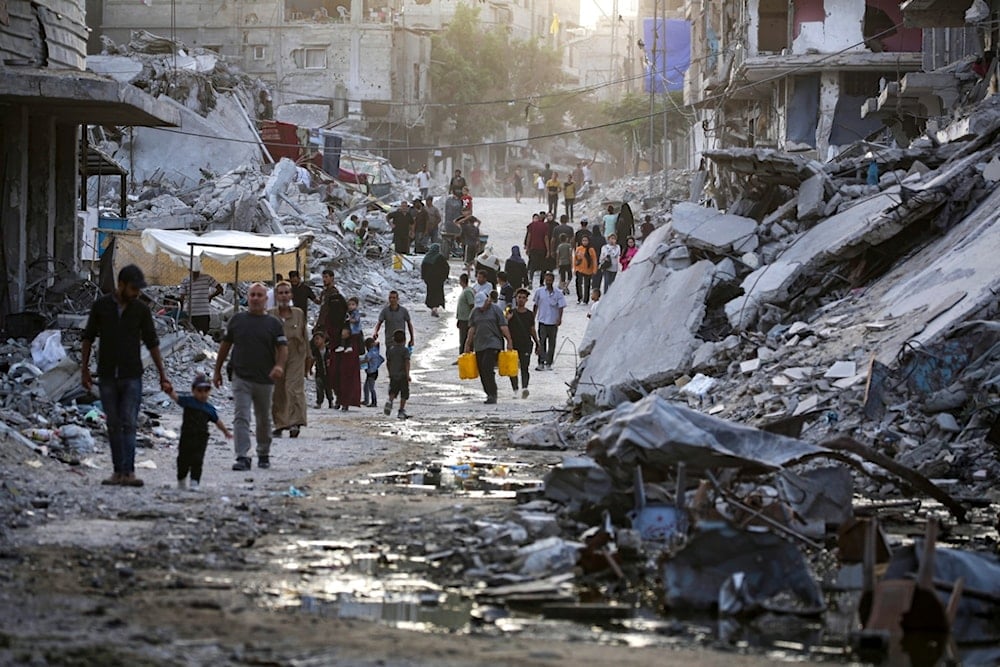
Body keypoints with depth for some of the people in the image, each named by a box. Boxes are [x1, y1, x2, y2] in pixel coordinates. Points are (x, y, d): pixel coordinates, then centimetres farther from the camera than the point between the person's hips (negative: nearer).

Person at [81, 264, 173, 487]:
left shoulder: (140, 309, 2)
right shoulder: (101, 306, 1)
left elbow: (152, 343, 7)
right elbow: (88, 338, 9)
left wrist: (162, 376, 5)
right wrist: (84, 370, 4)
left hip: (132, 376, -1)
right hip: (107, 376, 1)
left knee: (129, 424, -10)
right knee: (114, 425, 4)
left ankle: (128, 472, -17)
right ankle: (118, 471, 8)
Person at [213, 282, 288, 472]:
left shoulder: (274, 324, 3)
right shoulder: (237, 320, 6)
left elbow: (283, 348, -4)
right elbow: (225, 345, 13)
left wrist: (279, 365, -24)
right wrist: (217, 371, 13)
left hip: (265, 380, 0)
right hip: (241, 378, 0)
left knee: (264, 420, 14)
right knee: (241, 418, -12)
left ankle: (263, 454, 31)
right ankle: (242, 457, -18)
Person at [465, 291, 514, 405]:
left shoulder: (496, 310, -1)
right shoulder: (475, 312, 13)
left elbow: (503, 327, -4)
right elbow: (472, 329, 13)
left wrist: (509, 342, -8)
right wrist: (468, 345, 9)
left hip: (493, 344, -6)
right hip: (479, 346, 6)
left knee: (487, 369, -17)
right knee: (482, 371, 4)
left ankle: (492, 395, -14)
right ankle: (490, 395, 13)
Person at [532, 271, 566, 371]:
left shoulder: (558, 293, -2)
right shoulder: (539, 291, 2)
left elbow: (561, 307, -3)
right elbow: (536, 305, 11)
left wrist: (559, 318, -16)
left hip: (553, 322, 0)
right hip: (542, 321, 0)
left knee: (552, 343, 6)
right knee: (541, 342, -7)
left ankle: (549, 363, 15)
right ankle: (541, 363, -7)